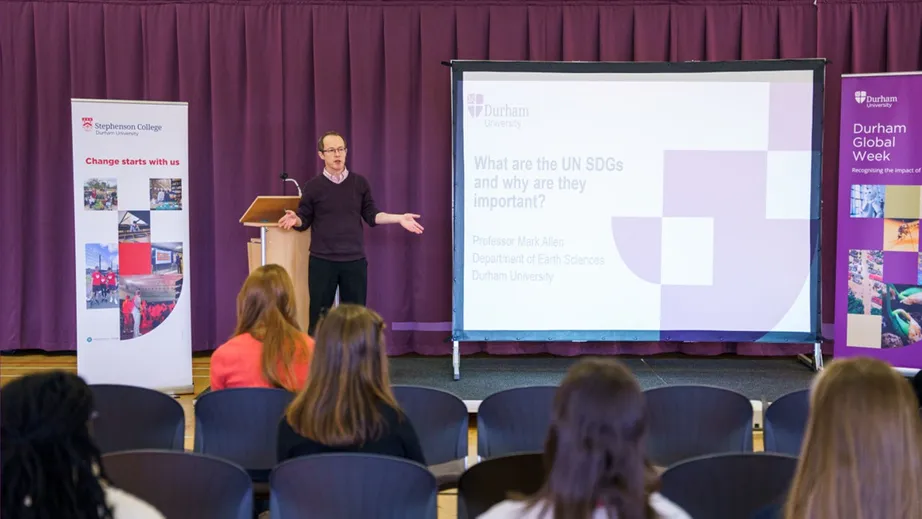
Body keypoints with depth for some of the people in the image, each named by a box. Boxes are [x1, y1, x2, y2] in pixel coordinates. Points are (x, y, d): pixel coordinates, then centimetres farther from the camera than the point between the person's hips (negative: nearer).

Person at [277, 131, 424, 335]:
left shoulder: (359, 183, 4)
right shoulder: (313, 186, -1)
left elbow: (371, 215, 7)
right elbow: (304, 220, 2)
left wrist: (399, 218, -4)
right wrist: (294, 219, -21)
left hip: (355, 260, 2)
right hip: (322, 261, -2)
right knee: (319, 317, 3)